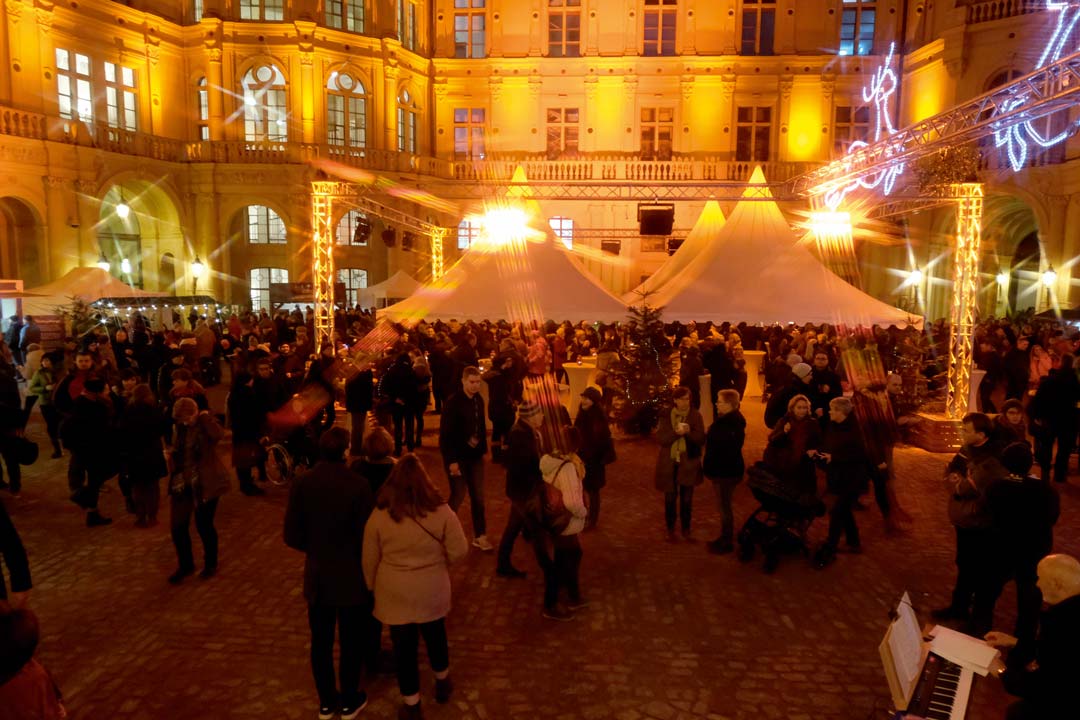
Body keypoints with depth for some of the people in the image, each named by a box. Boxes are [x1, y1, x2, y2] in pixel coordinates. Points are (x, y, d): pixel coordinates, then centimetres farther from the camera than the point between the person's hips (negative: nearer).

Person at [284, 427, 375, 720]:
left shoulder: (301, 483, -11)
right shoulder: (357, 485, -21)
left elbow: (292, 536, -6)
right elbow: (366, 537, -16)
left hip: (317, 576, 3)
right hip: (352, 577, -3)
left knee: (321, 641, 19)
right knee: (352, 642, 16)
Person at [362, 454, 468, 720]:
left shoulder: (379, 515, -14)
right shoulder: (441, 511, -15)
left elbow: (369, 560, -4)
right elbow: (459, 550, -10)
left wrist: (372, 587, 13)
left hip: (394, 593, -1)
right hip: (432, 590, 1)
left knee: (404, 646, 14)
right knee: (436, 636, 24)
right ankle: (442, 683, 47)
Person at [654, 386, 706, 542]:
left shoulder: (696, 416, -3)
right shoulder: (665, 415, -4)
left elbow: (701, 440, -6)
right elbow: (661, 439, -10)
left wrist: (689, 432, -24)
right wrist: (675, 433, -26)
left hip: (688, 463, 0)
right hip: (669, 462, 0)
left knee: (687, 499, 10)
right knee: (670, 498, 10)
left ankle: (686, 530, 24)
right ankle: (671, 530, 23)